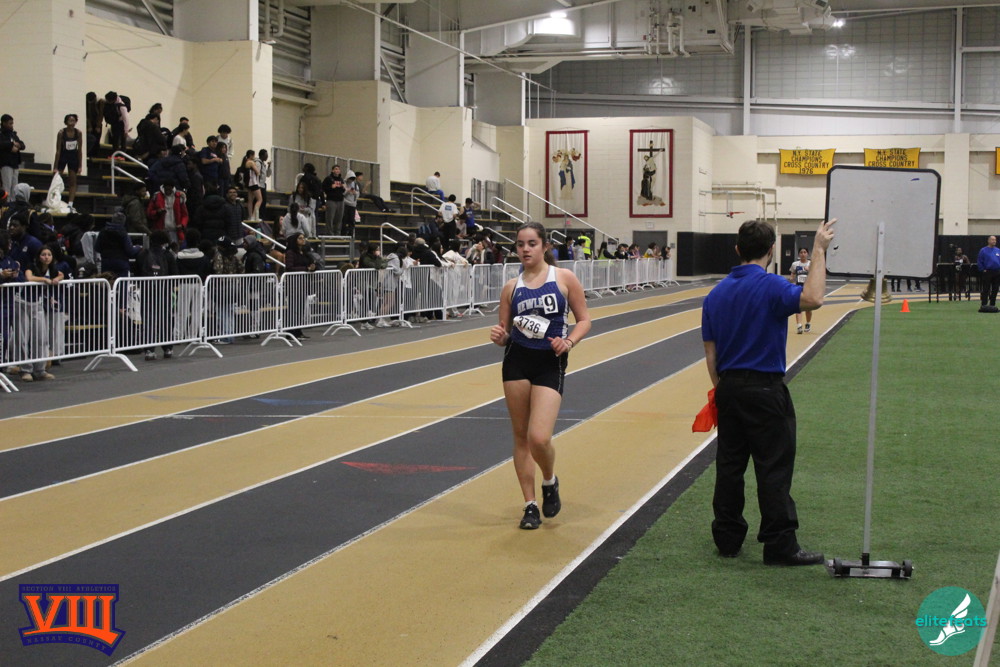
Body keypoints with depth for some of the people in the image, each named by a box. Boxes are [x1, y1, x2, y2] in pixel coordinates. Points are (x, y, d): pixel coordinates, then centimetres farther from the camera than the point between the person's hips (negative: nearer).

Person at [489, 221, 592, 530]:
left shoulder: (564, 278, -1)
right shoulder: (511, 287, 7)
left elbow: (584, 319, 3)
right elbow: (505, 334, 11)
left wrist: (569, 341, -15)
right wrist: (499, 336, -11)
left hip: (551, 364, -3)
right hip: (517, 362, 3)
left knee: (539, 438, -15)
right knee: (521, 436, 6)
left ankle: (550, 482, 18)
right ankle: (530, 505, 18)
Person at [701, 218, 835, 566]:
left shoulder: (716, 293, 8)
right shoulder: (770, 286, -13)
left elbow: (710, 352, 9)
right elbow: (811, 298, -33)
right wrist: (819, 250, -26)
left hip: (729, 388, 7)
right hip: (764, 389, -6)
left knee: (729, 466, 11)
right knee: (774, 468, -2)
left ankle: (727, 538, 16)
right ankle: (780, 544, 0)